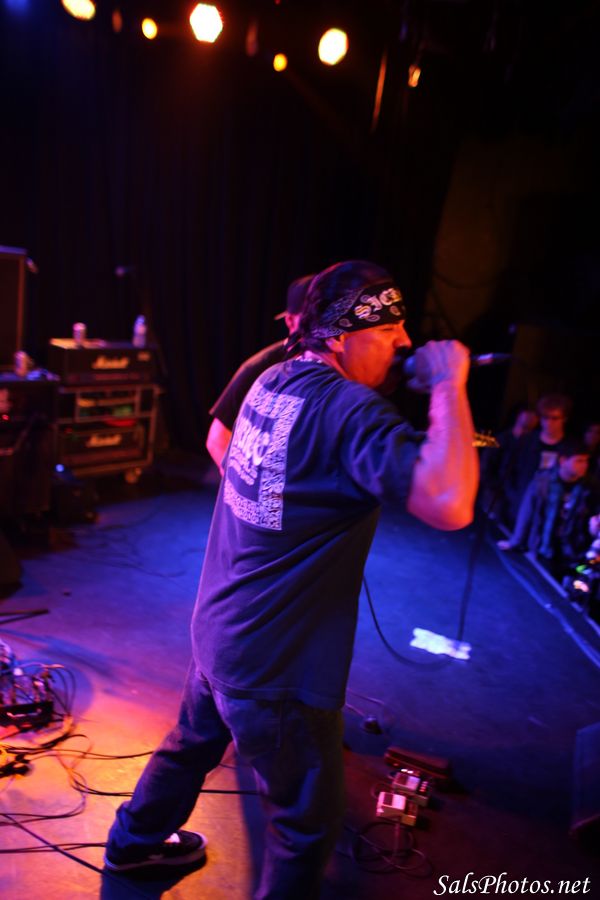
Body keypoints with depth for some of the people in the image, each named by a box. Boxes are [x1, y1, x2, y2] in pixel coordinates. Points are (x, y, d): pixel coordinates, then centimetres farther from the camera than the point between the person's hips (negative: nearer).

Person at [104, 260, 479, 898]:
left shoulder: (271, 381, -1)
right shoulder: (348, 410, -27)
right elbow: (449, 505, -39)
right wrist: (448, 386, -26)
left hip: (217, 631, 9)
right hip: (276, 671, -9)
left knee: (193, 743, 34)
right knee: (309, 824, 15)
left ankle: (134, 841, 59)